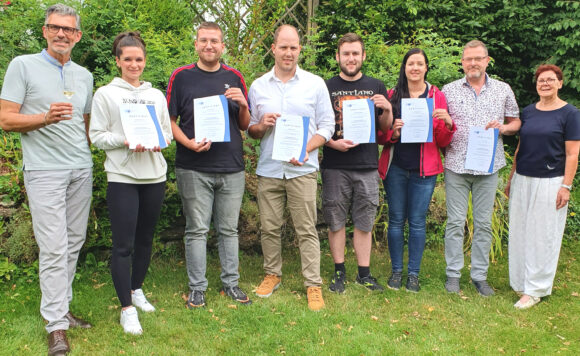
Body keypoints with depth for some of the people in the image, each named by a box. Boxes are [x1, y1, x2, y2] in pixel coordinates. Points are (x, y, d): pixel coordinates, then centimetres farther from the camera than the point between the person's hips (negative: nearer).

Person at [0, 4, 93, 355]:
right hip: (45, 171, -5)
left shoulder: (84, 75, 15)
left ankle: (61, 308, 20)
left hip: (82, 169, 5)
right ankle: (57, 325, 2)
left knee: (74, 244, 8)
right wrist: (45, 118, -20)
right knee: (54, 247, -7)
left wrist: (88, 159, 14)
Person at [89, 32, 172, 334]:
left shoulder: (156, 95, 13)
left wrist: (158, 141, -8)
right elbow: (97, 135, -3)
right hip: (122, 177, -4)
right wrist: (126, 141, -19)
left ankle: (136, 289, 33)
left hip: (154, 176, 4)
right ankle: (127, 308, 5)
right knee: (123, 244, -5)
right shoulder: (105, 94, 2)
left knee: (145, 239, 14)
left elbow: (168, 131, 14)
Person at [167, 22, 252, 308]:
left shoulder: (235, 78, 10)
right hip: (194, 169, -2)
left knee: (229, 229, 10)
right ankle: (197, 287, 16)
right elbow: (170, 120, 3)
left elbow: (245, 125, 12)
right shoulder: (181, 77, 3)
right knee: (197, 230, 4)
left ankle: (230, 283, 22)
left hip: (232, 168, 2)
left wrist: (243, 105, -9)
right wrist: (189, 143, -14)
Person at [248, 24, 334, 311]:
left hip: (302, 169, -2)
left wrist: (306, 149, -13)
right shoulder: (258, 86, 10)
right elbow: (249, 129, 13)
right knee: (269, 227, 9)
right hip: (268, 169, 2)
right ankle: (272, 274, 28)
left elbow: (327, 125, 2)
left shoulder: (315, 84, 4)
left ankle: (313, 284, 9)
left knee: (306, 229, -1)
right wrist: (261, 125, -10)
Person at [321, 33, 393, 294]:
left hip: (367, 166, 1)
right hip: (335, 167, -1)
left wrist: (388, 110, -7)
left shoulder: (376, 87, 11)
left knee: (364, 222, 7)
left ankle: (364, 273, 19)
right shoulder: (326, 87, 6)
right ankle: (339, 272, 19)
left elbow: (385, 127, 14)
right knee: (336, 221, 5)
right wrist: (332, 143, -12)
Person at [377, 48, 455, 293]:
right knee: (396, 219, 5)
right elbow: (380, 135, 6)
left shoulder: (437, 97, 6)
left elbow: (443, 142, 4)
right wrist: (393, 131, -14)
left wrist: (448, 123, -15)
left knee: (417, 221, 3)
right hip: (395, 167, 1)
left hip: (424, 169, 0)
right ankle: (396, 270, 19)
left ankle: (413, 273, 17)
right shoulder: (392, 95, 6)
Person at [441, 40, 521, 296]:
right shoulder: (449, 90, 5)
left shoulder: (503, 90, 8)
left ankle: (480, 275, 19)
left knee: (484, 223, 7)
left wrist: (503, 128, -8)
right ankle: (453, 274, 15)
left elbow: (516, 122, 14)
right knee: (455, 222, 2)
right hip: (456, 165, -1)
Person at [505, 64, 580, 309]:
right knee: (520, 232, 9)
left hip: (550, 182, -5)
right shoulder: (528, 112, 10)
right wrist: (511, 178, 13)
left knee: (543, 236, 1)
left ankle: (535, 290, 9)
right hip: (523, 180, 5)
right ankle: (520, 282, 21)